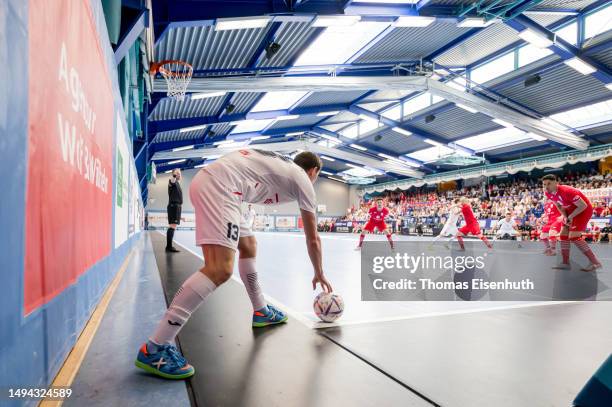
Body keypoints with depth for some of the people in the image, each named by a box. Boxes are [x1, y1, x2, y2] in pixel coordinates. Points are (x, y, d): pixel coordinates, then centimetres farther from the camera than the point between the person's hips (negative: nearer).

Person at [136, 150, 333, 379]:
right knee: (221, 269, -19)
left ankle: (260, 311, 36)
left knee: (248, 245, 23)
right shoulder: (303, 180, 11)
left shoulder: (282, 165, 29)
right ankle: (154, 349, -20)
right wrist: (319, 274, 29)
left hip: (206, 178, 10)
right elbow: (313, 239, 16)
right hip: (219, 185, -10)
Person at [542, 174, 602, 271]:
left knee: (573, 237, -17)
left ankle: (595, 263, -11)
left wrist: (570, 217, -19)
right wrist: (565, 217, -8)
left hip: (584, 210, -9)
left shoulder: (566, 191, -33)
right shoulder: (548, 193, -8)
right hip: (571, 211, 9)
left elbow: (583, 206, -25)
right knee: (563, 235, 6)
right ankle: (566, 263, 14)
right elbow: (559, 206, 7)